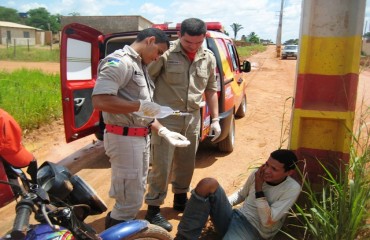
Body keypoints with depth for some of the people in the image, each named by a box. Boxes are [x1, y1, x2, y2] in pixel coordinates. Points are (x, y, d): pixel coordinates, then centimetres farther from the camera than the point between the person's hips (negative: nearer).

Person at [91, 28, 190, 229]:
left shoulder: (141, 66, 16)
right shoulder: (119, 62, -15)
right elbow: (99, 101, -28)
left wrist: (163, 131, 8)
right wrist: (140, 105, -21)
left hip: (142, 137, 10)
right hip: (124, 138, -10)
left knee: (137, 195, 23)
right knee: (130, 202, -2)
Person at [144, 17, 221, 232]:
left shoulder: (209, 58, 5)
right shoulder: (166, 53, -12)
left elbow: (211, 90, 13)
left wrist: (215, 119, 11)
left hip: (193, 118, 5)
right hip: (166, 118, -5)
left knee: (186, 163, 17)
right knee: (162, 165, -1)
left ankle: (180, 199, 38)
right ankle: (153, 209, 15)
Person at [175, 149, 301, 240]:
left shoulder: (292, 188, -12)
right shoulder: (258, 173, 1)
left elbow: (267, 222, -18)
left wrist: (258, 188, -17)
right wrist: (219, 203, 8)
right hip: (233, 218, 6)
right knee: (208, 184, -21)